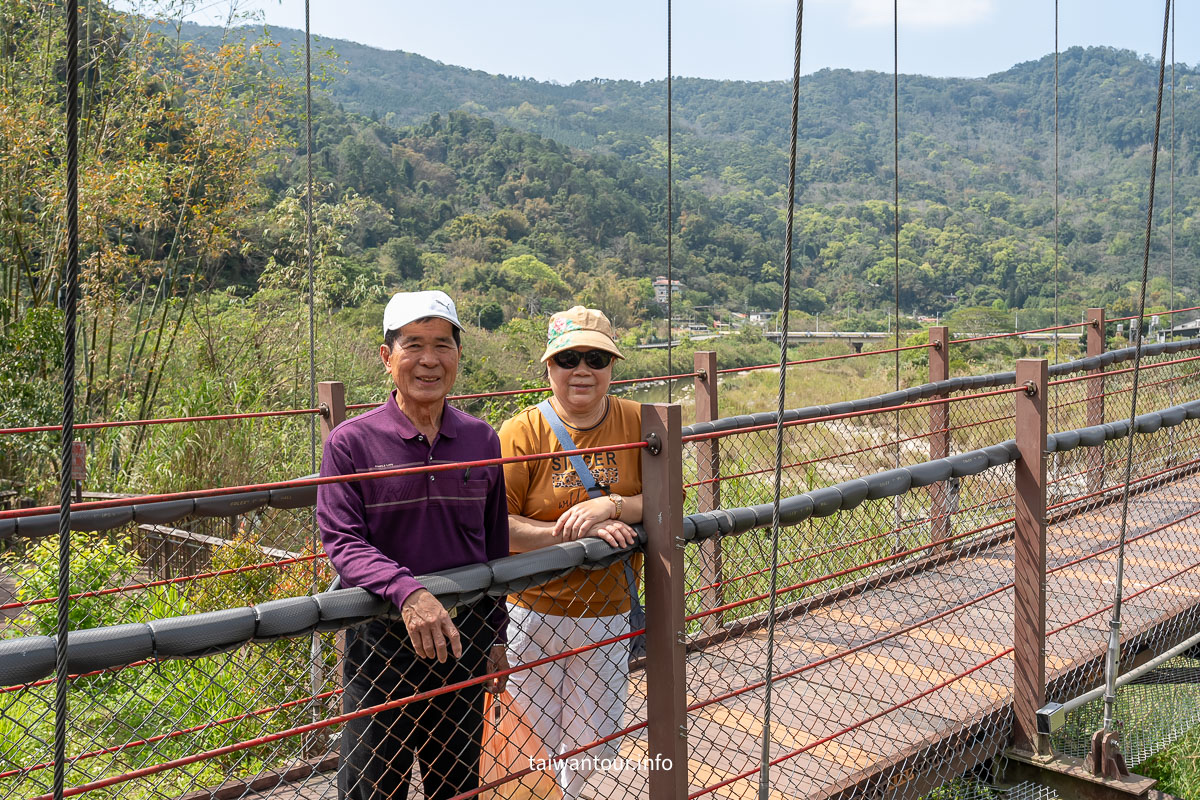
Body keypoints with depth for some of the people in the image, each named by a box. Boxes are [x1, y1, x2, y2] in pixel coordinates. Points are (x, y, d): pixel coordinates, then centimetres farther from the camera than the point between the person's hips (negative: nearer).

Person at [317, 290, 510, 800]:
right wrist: (407, 591, -31)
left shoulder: (481, 440, 4)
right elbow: (342, 542, -15)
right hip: (381, 647, -3)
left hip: (464, 642, 4)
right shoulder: (351, 442, -8)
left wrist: (495, 637, 14)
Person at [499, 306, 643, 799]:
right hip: (533, 612, -2)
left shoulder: (638, 423, -2)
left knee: (592, 746, 13)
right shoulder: (521, 433, -10)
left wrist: (612, 505, -20)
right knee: (537, 737, 9)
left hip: (607, 614, 2)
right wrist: (577, 532, -24)